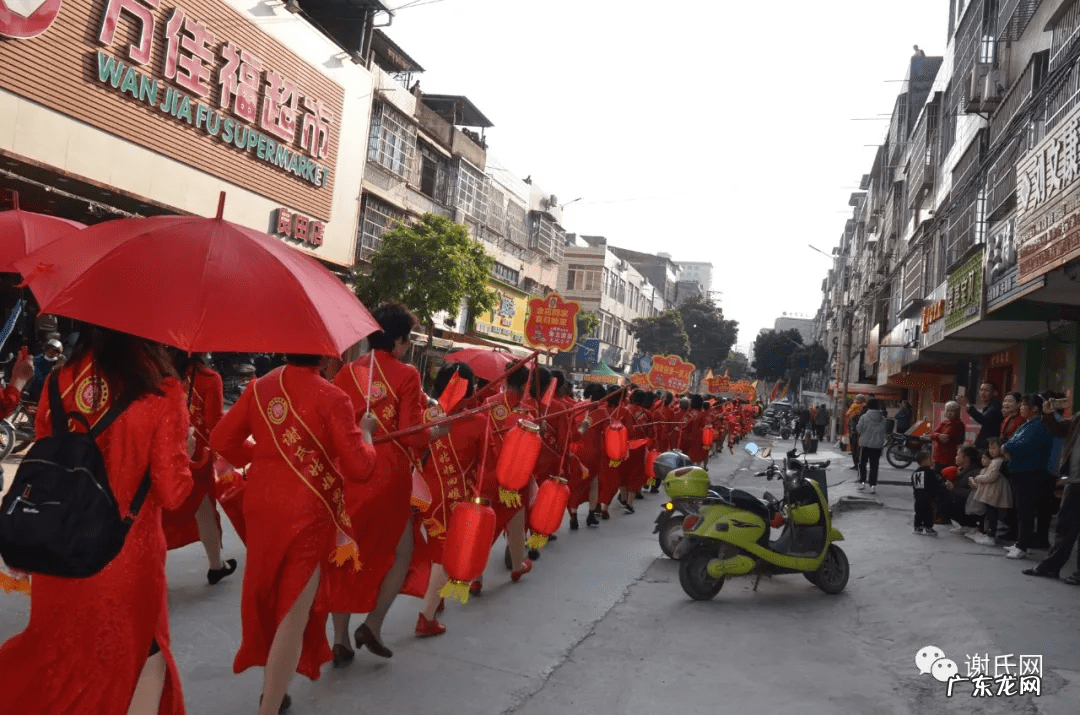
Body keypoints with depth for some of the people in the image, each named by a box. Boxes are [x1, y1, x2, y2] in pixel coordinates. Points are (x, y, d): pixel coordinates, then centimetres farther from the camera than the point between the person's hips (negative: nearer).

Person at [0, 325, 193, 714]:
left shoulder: (57, 382, -4)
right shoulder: (161, 390, -16)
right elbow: (171, 492, -14)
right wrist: (182, 454, 3)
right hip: (128, 557, -3)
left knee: (57, 652, 24)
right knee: (140, 654, 18)